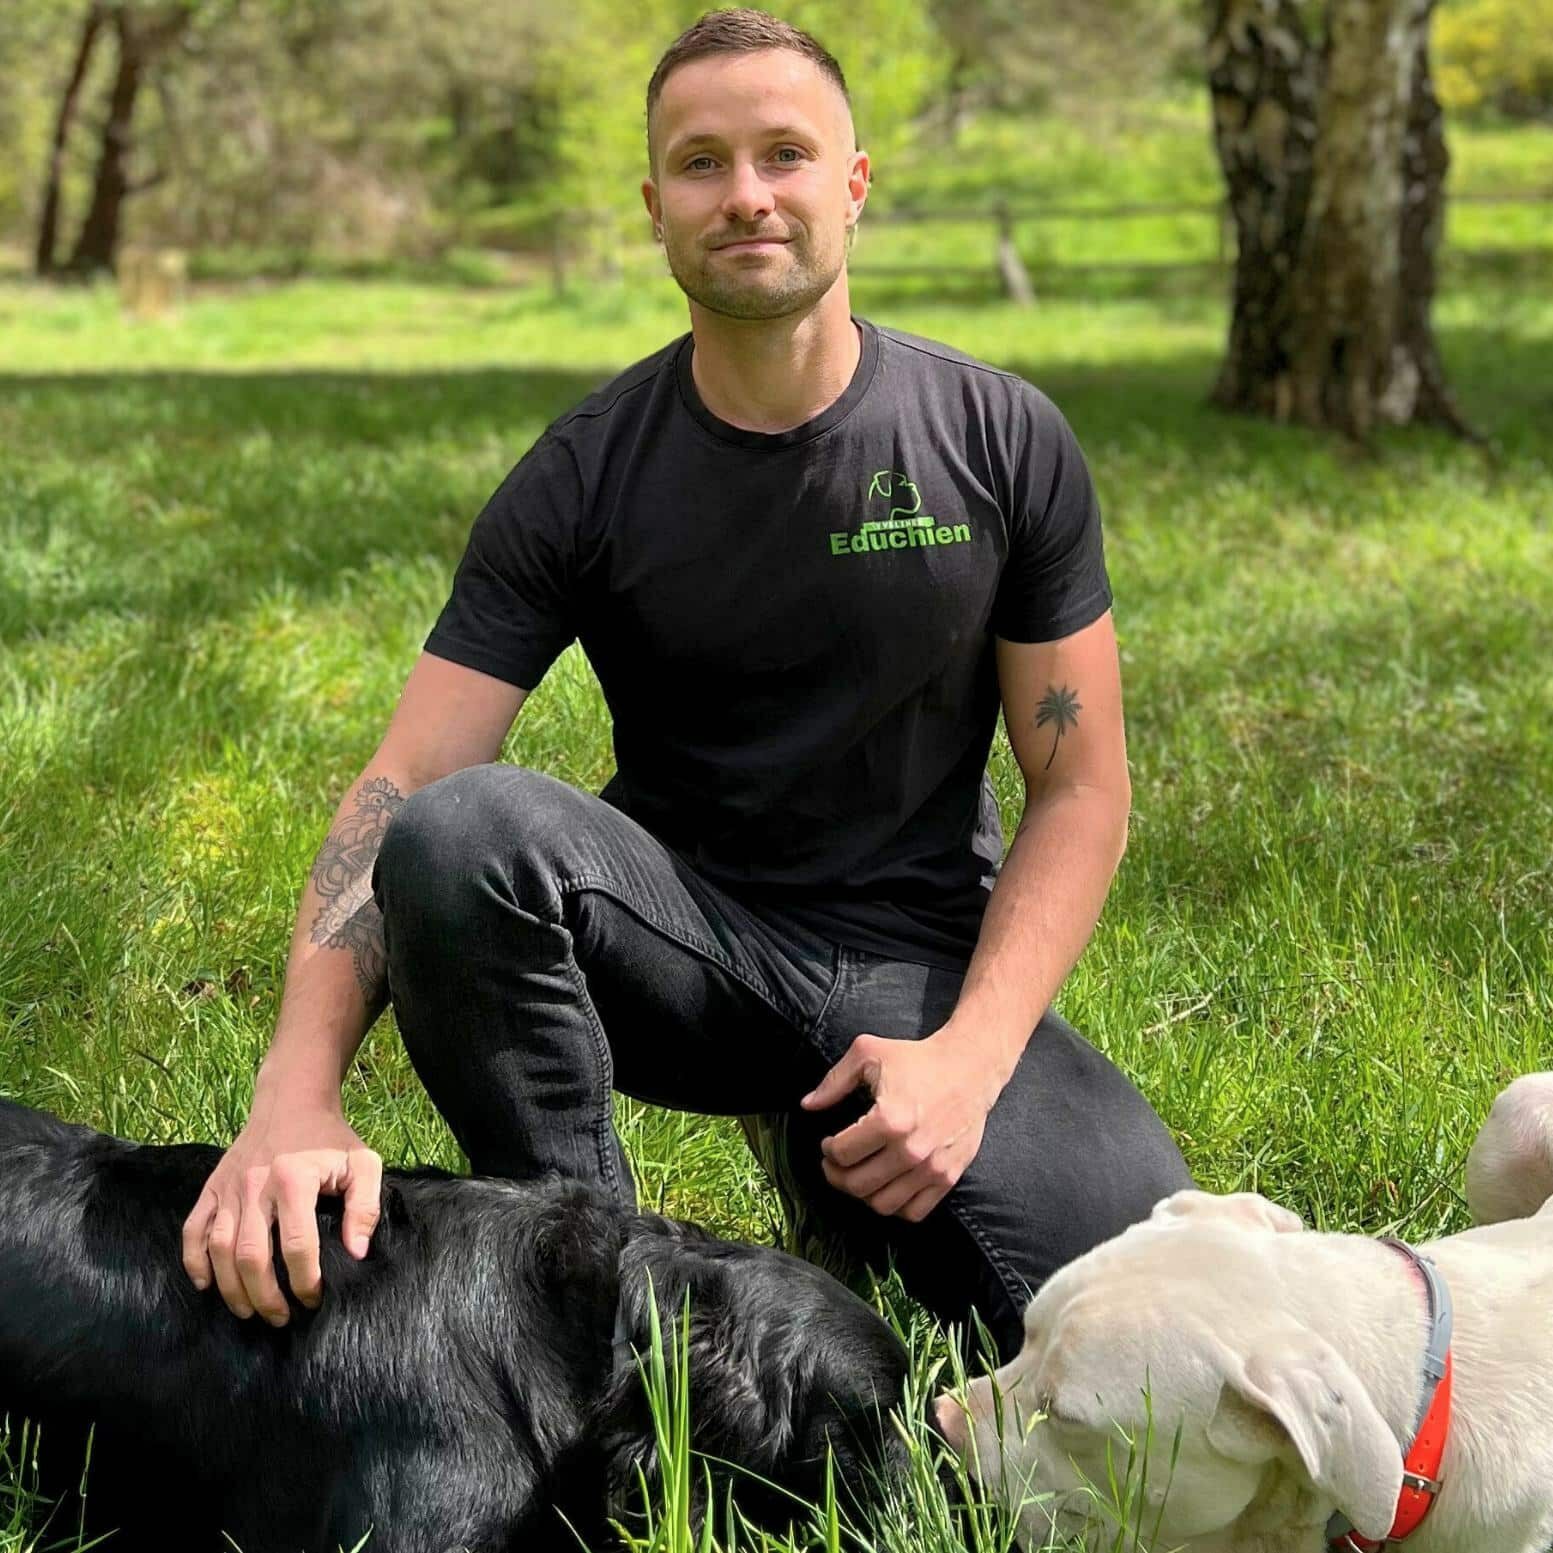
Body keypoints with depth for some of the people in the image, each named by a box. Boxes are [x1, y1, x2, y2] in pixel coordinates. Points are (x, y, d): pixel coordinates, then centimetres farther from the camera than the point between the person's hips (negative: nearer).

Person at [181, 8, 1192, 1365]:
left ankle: (842, 1173, 10)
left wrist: (968, 1057, -16)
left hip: (919, 961, 1)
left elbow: (1079, 785, 0)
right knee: (461, 830, -33)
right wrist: (297, 1098, -32)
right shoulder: (584, 478, -6)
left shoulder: (1004, 443, -4)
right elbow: (400, 788, -14)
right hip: (683, 940, -1)